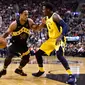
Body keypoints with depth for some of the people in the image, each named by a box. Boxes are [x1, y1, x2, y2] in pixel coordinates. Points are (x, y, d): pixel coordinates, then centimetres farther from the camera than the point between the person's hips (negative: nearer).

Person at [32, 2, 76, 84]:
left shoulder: (55, 16, -17)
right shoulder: (46, 18, 9)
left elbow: (65, 26, -27)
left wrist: (60, 37, -41)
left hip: (58, 39, -9)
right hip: (51, 39, 9)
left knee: (59, 55, -32)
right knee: (38, 53, 10)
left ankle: (71, 75, -30)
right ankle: (41, 72, 28)